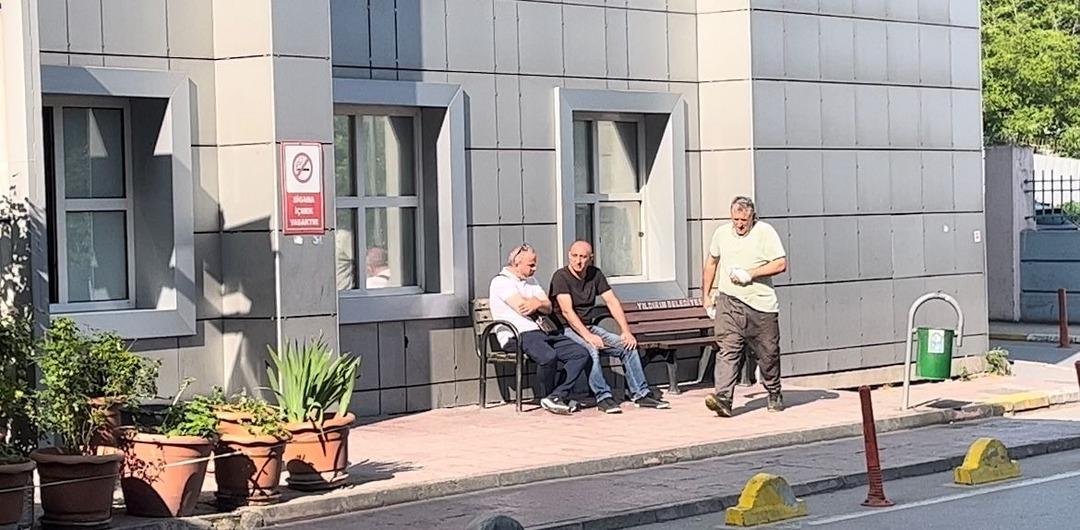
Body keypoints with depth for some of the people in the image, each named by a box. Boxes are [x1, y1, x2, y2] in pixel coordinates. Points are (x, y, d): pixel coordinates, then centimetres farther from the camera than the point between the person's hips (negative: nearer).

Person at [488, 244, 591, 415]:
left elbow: (548, 307, 14)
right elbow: (522, 308, -14)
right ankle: (547, 397, -10)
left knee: (581, 354, -11)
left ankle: (557, 395, -16)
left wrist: (536, 303, -9)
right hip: (519, 335, -8)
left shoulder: (531, 281, 25)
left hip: (544, 331, 9)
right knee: (548, 356, -36)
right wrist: (539, 304, 5)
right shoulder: (501, 282, -2)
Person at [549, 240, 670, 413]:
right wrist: (587, 336, -31)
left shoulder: (595, 274, 9)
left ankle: (641, 394, -3)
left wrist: (626, 331, -7)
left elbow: (612, 302, 5)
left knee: (628, 345, -8)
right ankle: (603, 398, -29)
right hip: (565, 330, -7)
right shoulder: (561, 276, -11)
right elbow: (567, 311, -21)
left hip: (589, 327, 7)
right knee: (591, 349, -35)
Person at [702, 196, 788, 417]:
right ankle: (723, 399, -23)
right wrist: (706, 295, 23)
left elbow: (781, 264, -8)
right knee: (727, 350, -13)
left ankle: (774, 395, 30)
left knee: (768, 353, 9)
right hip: (729, 302, 2)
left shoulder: (765, 232, -3)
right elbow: (711, 263, 24)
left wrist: (750, 274, -15)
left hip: (761, 304, -2)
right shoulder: (721, 233, 9)